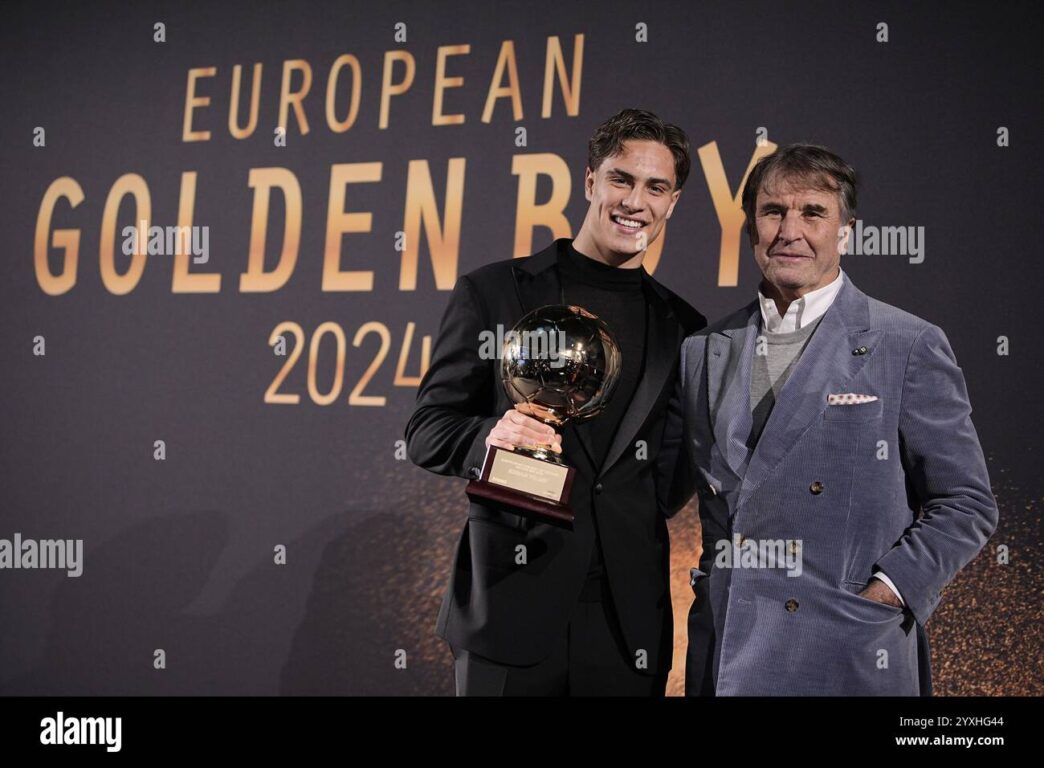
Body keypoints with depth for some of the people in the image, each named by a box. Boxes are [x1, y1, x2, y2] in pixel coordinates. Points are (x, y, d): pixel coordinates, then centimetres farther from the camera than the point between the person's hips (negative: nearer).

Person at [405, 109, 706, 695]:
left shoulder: (682, 328, 12)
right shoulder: (494, 293, 4)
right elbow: (427, 431, 1)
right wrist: (491, 438, -18)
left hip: (628, 622, 3)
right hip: (512, 607, -2)